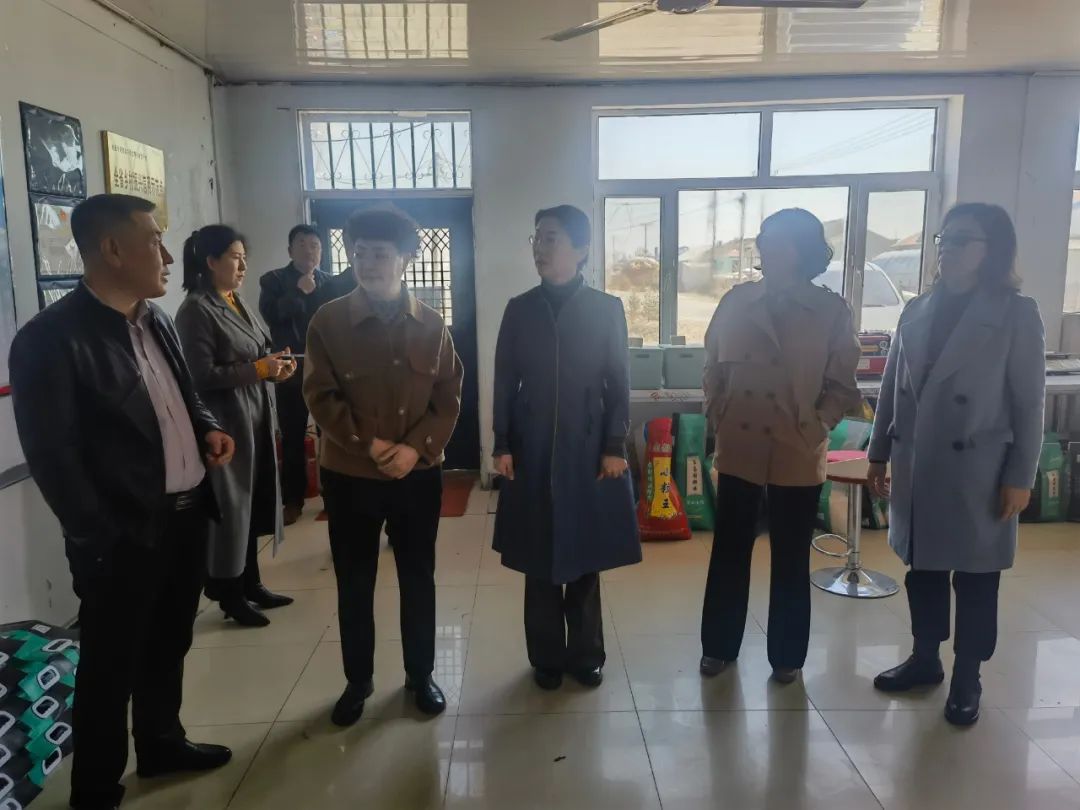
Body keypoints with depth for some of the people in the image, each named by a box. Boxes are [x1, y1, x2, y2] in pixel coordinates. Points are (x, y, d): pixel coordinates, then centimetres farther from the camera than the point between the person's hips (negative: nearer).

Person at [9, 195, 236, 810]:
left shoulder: (157, 321, 7)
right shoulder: (50, 339, -17)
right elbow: (53, 456, -16)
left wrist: (208, 429, 1)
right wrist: (103, 540, -16)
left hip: (187, 516, 7)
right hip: (125, 536, -7)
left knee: (168, 646, 23)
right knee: (112, 664, 11)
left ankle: (161, 743, 44)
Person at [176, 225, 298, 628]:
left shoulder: (238, 302, 12)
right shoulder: (197, 310, -13)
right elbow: (202, 375, -18)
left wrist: (276, 363, -2)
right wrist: (259, 369, -17)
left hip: (256, 418, 8)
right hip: (225, 423, -8)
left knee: (253, 503, 14)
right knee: (230, 506, 2)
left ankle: (251, 583, 27)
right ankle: (230, 595, 16)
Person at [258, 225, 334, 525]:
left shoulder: (330, 283, 9)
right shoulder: (273, 280, 3)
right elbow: (270, 314, -13)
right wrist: (300, 292, -16)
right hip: (291, 371, -1)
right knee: (292, 439, 5)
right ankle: (293, 501, 14)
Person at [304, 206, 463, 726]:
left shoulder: (431, 325, -1)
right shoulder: (328, 321, -6)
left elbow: (449, 397, -1)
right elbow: (320, 396, -8)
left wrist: (415, 449, -14)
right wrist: (370, 445, -18)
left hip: (419, 474, 1)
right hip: (348, 474, -1)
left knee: (418, 578, 12)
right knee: (354, 582, 11)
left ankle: (420, 675, 30)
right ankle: (357, 681, 29)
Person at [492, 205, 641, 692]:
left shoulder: (606, 309, -1)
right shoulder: (519, 309, 3)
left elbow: (619, 385, 0)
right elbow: (505, 383, 4)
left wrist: (615, 447, -5)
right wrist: (502, 446, -1)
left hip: (588, 450, -1)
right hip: (532, 450, 1)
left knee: (585, 556, 8)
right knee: (538, 558, 7)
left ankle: (585, 654, 24)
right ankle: (547, 657, 23)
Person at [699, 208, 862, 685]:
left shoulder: (831, 310, -4)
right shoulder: (737, 301, 2)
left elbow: (842, 386, 0)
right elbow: (713, 367, 9)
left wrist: (814, 428, -8)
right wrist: (718, 419, 2)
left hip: (798, 454, -2)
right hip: (739, 448, 2)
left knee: (791, 559, 10)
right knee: (729, 552, 10)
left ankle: (787, 656, 27)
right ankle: (719, 646, 27)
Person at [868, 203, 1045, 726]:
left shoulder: (1016, 314, -6)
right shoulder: (917, 311, 6)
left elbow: (1029, 403, -7)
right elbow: (892, 389, 10)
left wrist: (1020, 477, -9)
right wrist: (879, 453, 11)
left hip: (976, 474, -4)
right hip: (917, 470, 4)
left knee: (975, 580, 8)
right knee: (922, 570, 15)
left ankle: (967, 679, 25)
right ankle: (925, 659, 33)